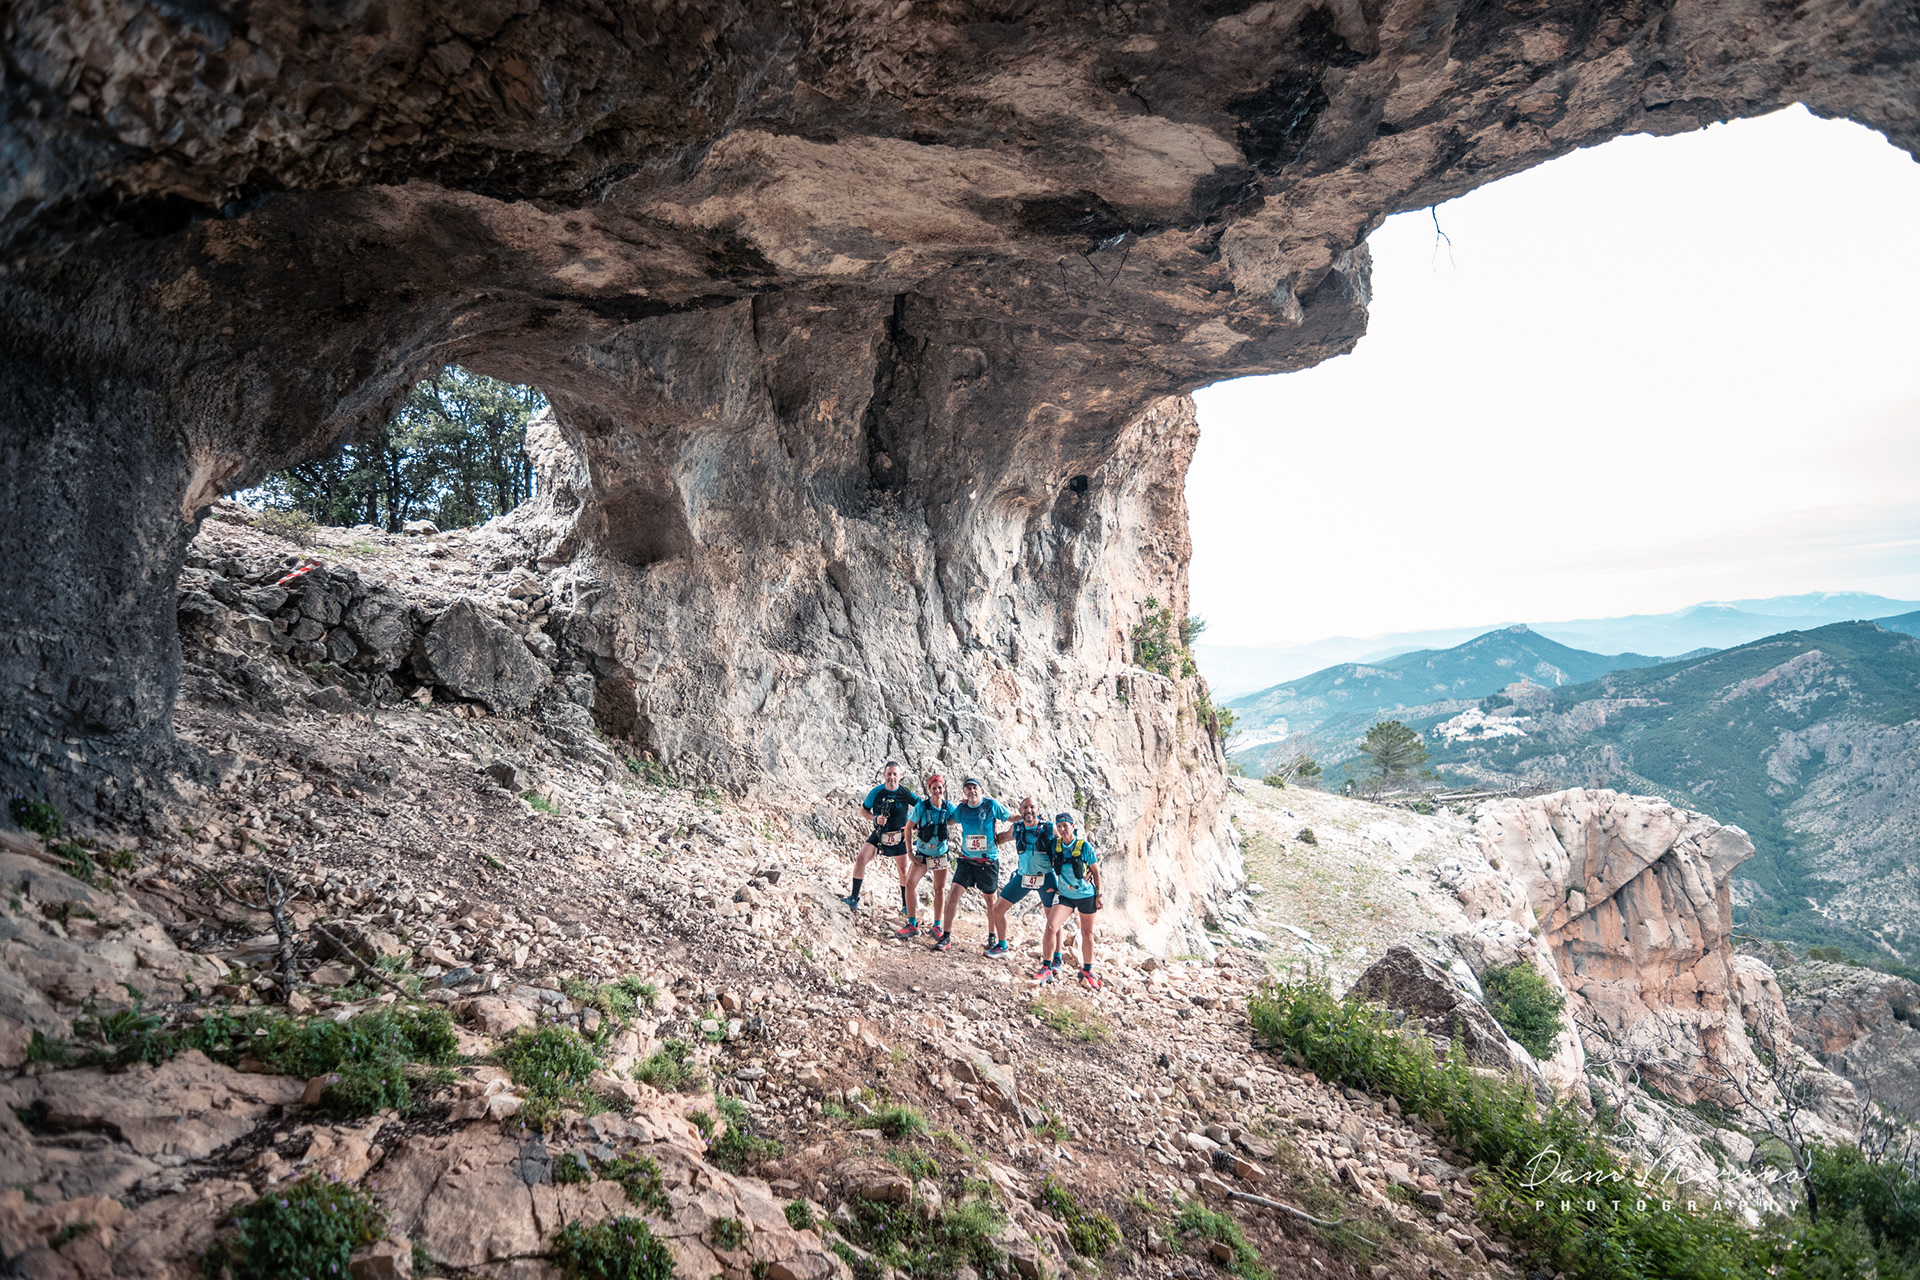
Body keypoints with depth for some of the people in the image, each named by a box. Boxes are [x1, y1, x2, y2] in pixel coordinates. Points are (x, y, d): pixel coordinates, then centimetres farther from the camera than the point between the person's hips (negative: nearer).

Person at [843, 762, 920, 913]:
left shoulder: (906, 793, -9)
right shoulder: (877, 792, -8)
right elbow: (863, 809, 4)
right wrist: (875, 818, -14)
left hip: (898, 837, 0)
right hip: (879, 835, 0)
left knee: (903, 870, 7)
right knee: (861, 858, -19)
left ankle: (906, 905, 26)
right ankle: (854, 898, -7)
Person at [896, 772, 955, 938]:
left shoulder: (948, 808, -9)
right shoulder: (921, 807, -14)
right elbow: (908, 828, -7)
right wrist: (910, 853, -9)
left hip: (941, 854, 1)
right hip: (922, 853, -1)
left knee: (940, 889, 5)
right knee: (910, 884, -7)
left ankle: (937, 926, 17)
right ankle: (912, 925, 2)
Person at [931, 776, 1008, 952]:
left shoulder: (992, 805, -8)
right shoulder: (961, 809, 0)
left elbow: (1013, 818, 5)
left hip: (989, 861, -2)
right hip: (967, 859, 2)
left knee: (990, 899, 10)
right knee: (954, 894, -10)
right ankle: (946, 937, -2)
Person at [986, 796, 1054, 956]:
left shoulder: (1050, 829, -11)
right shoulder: (1016, 828, -1)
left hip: (1046, 878, -4)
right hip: (1022, 876, 4)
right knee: (997, 909, 5)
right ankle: (1002, 946, 25)